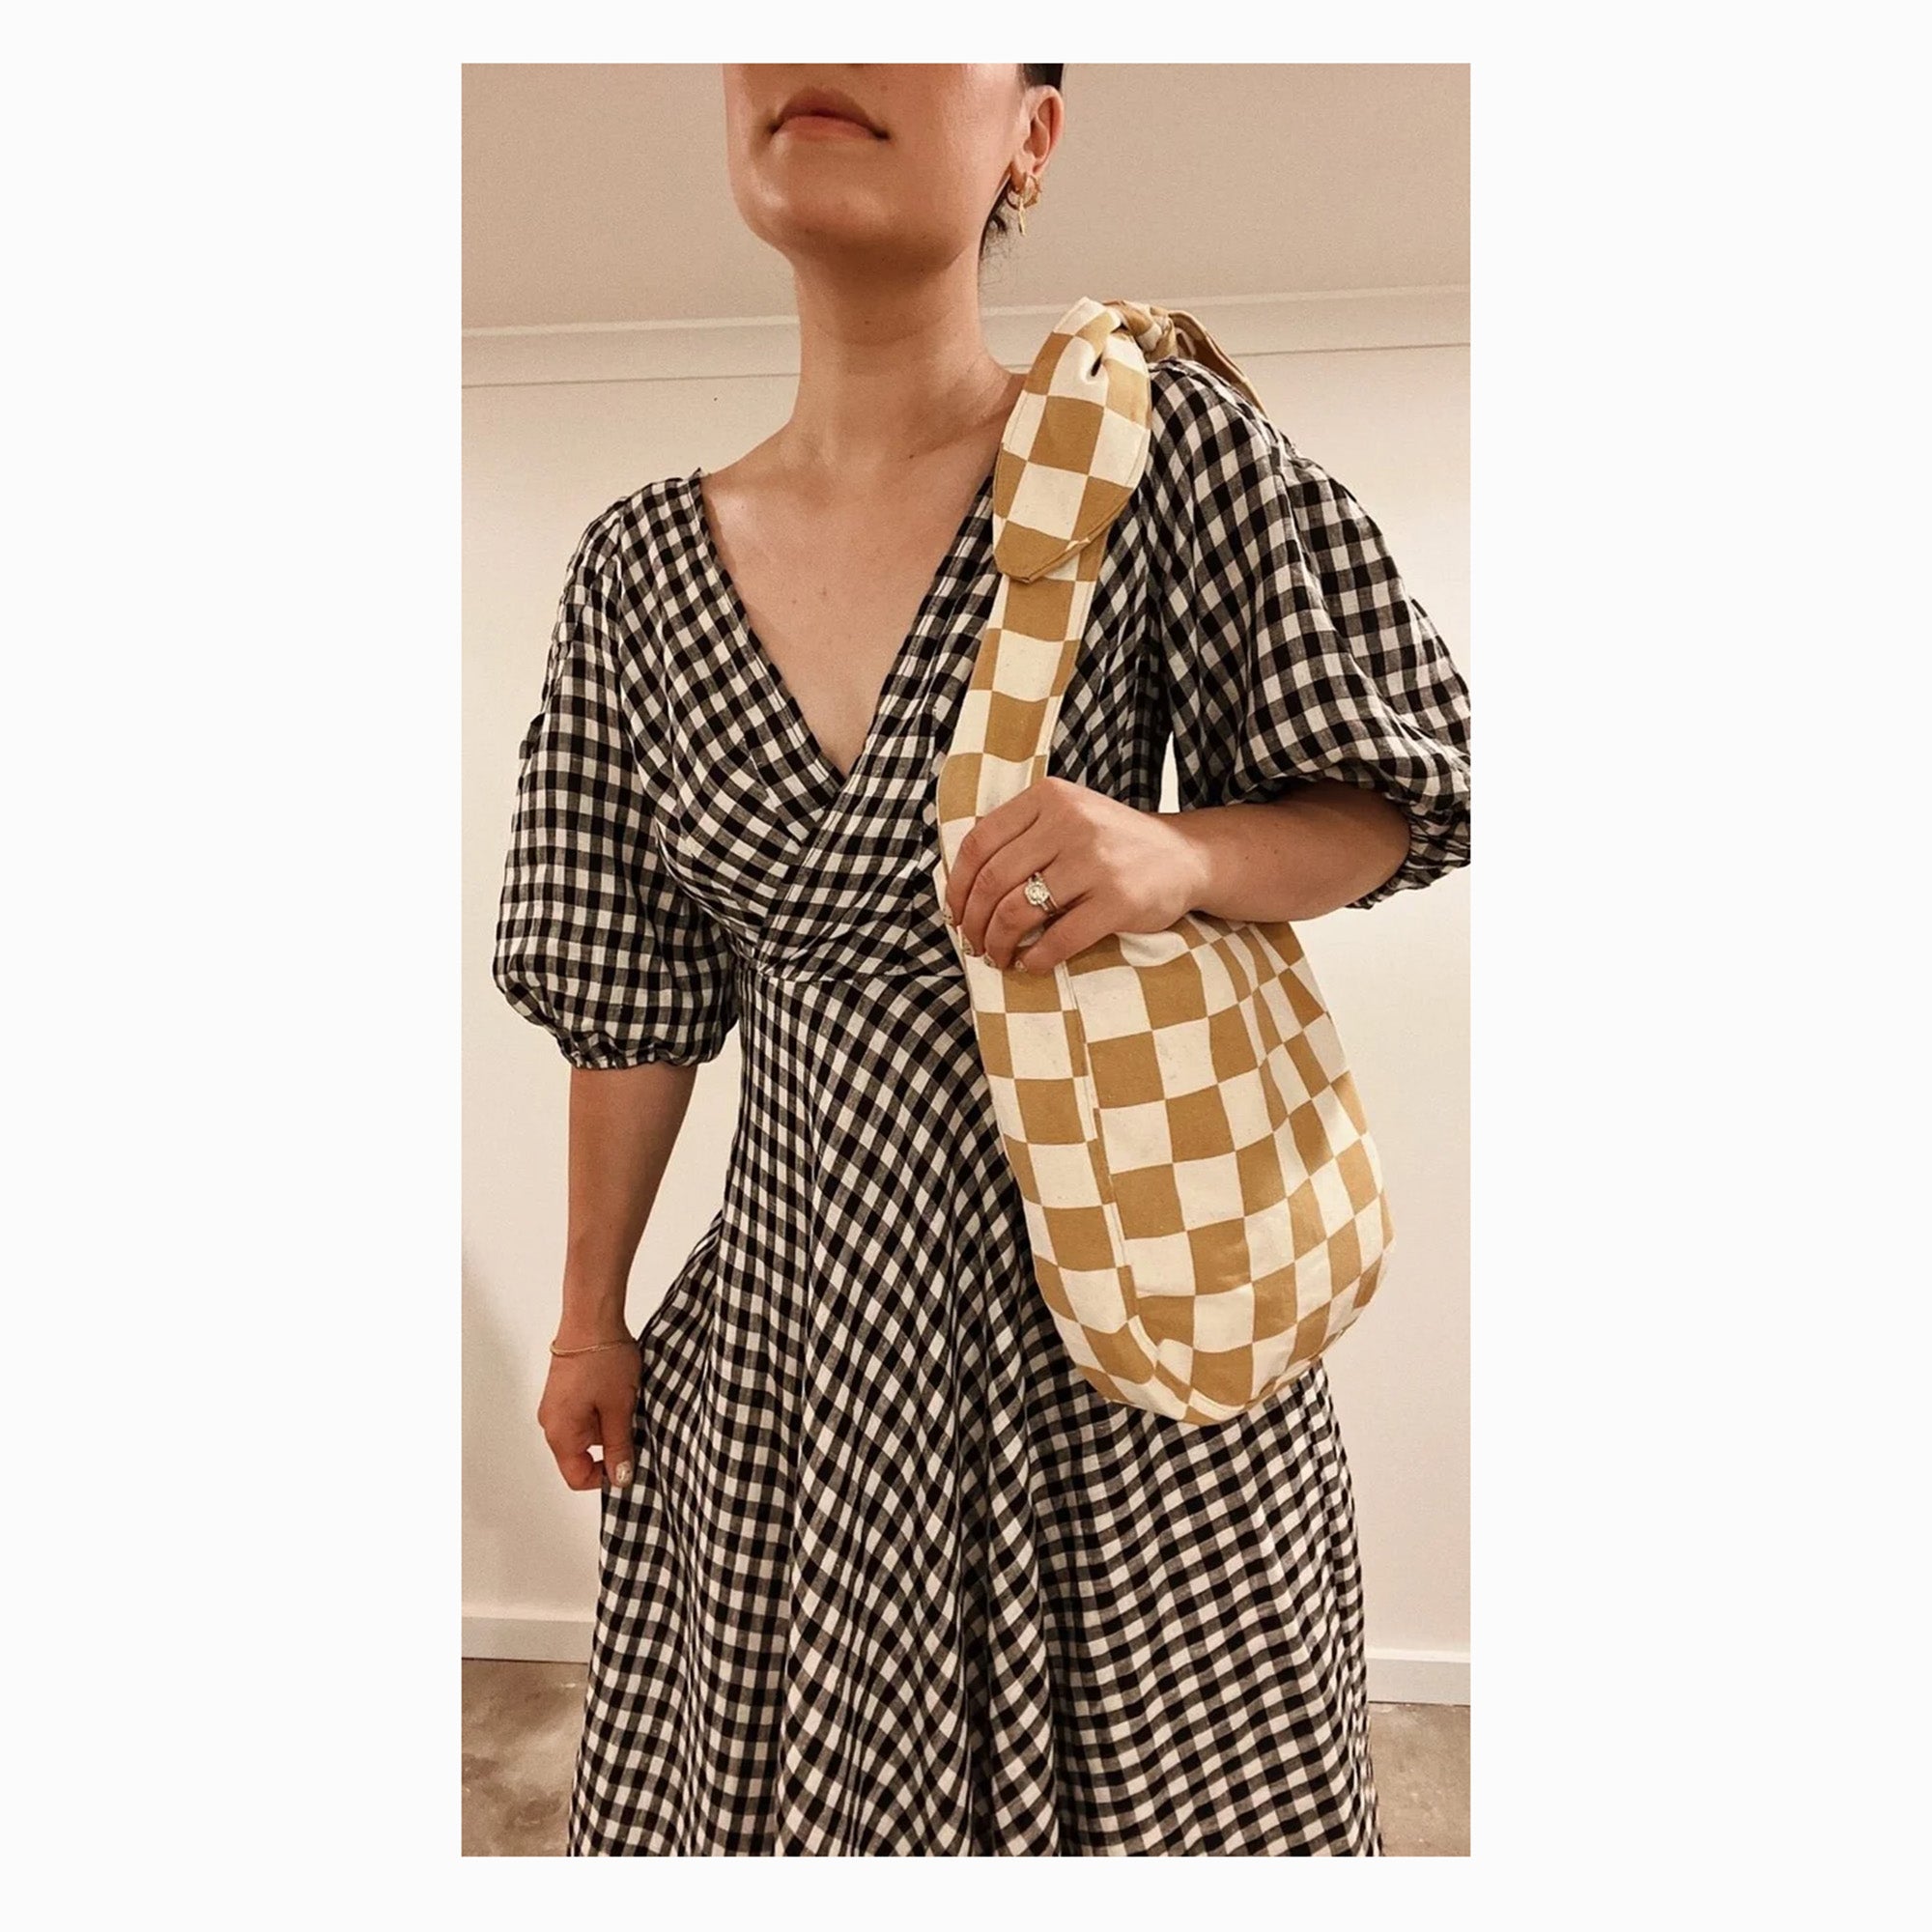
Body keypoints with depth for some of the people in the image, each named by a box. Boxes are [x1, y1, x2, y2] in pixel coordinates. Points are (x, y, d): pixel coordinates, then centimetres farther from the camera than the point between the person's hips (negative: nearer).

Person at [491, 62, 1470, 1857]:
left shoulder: (1163, 447, -9)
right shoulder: (637, 566, 1)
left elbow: (1390, 800, -2)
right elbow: (633, 993, 6)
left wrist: (1181, 856, -23)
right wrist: (588, 1313, 13)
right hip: (791, 1307, 3)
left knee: (1159, 1776, 13)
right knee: (771, 1781, 19)